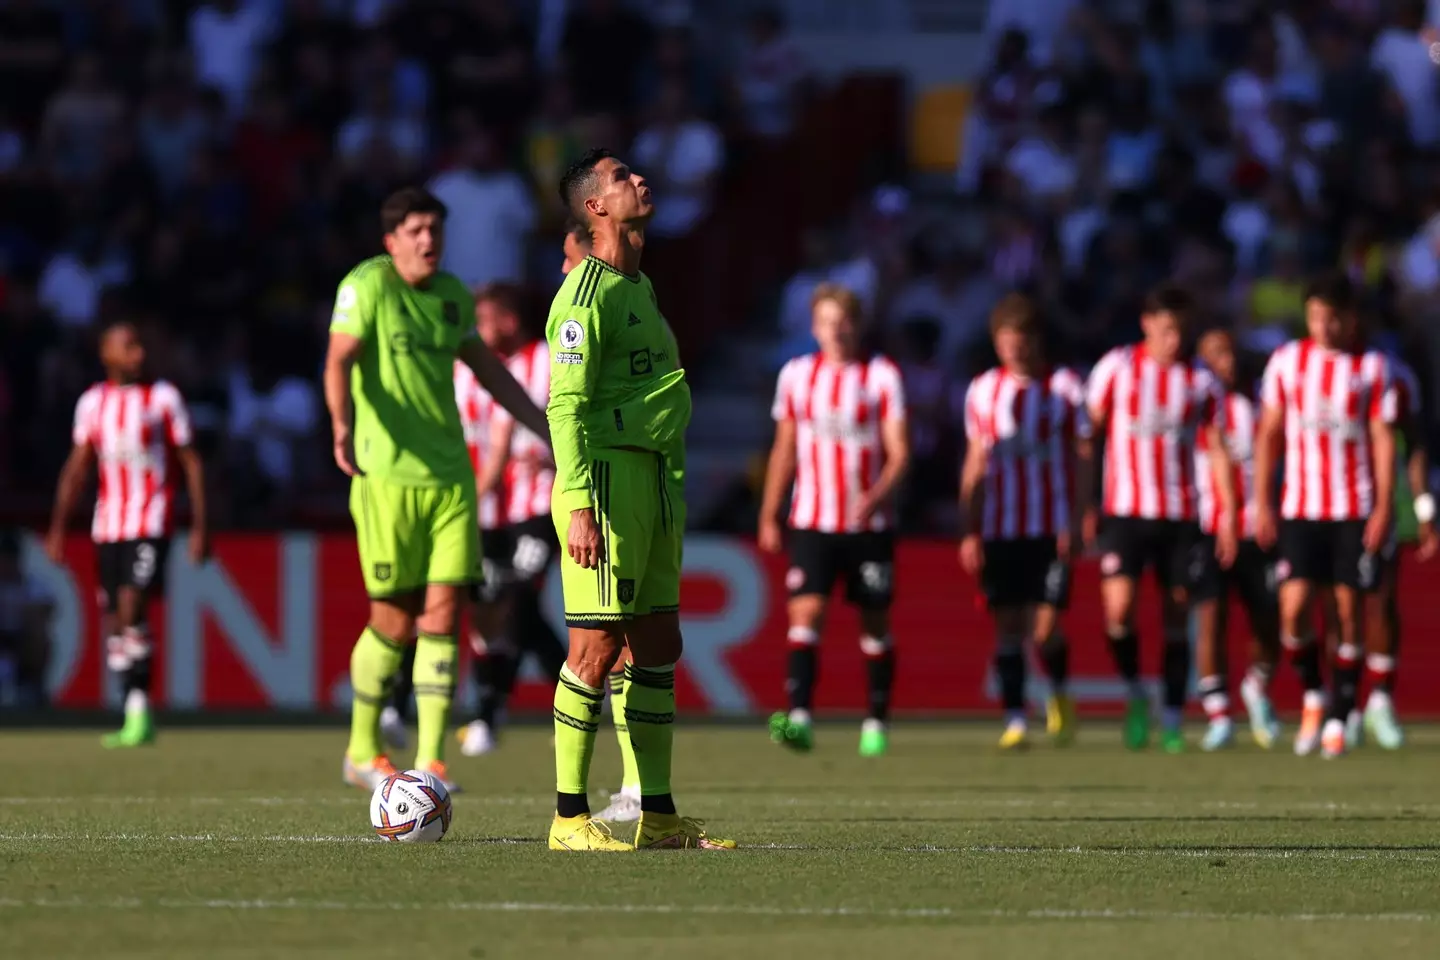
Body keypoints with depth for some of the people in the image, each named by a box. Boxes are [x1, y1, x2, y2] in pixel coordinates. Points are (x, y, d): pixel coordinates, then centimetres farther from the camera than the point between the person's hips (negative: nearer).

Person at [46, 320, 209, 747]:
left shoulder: (164, 397, 0)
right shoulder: (92, 402, 10)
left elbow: (191, 463, 2)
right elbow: (76, 467, 14)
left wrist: (200, 527, -3)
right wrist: (58, 527, 8)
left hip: (151, 524, -5)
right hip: (107, 526, 5)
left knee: (132, 606, -19)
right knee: (113, 617, 4)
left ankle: (140, 708, -15)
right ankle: (135, 715, 11)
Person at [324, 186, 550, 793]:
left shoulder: (452, 294, 12)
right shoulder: (367, 285, -6)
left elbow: (486, 367, 26)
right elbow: (339, 361, -18)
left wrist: (544, 427, 28)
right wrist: (343, 426, -37)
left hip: (449, 475, 5)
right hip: (386, 475, -5)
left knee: (442, 613, -3)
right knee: (394, 620, -1)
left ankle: (429, 761, -1)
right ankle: (362, 751, 19)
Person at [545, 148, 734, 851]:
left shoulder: (638, 286, 19)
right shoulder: (585, 293, -11)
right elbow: (565, 407, -17)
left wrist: (673, 497, 23)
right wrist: (578, 507, -24)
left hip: (653, 481, 9)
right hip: (608, 479, -9)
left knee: (657, 646, 9)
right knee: (598, 647, -8)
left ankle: (658, 817, 13)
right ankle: (570, 818, -4)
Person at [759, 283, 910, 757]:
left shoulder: (882, 375, -2)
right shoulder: (797, 375, 7)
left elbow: (899, 451, -6)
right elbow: (784, 450, 14)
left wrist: (877, 496, -24)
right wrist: (769, 516, 11)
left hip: (870, 522, -1)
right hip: (812, 521, 1)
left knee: (875, 622, 5)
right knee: (805, 612, -14)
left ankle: (876, 723, 17)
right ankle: (799, 718, -24)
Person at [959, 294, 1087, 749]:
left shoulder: (1065, 387, 0)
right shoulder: (983, 390, 8)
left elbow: (1083, 457, 1)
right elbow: (975, 464, 13)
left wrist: (1077, 524, -8)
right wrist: (970, 531, 8)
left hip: (1052, 528, -3)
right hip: (999, 529, 3)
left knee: (1045, 629, -9)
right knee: (1008, 623, -1)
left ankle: (1059, 694, 19)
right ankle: (1015, 720, 4)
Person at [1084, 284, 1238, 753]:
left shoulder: (1201, 380, 6)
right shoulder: (1116, 367, 0)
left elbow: (1216, 450, 9)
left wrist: (1227, 515, 2)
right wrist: (1085, 505, -1)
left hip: (1181, 516, 2)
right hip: (1124, 511, -2)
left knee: (1177, 617, 2)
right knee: (1118, 609, -17)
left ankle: (1172, 721, 11)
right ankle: (1134, 693, 7)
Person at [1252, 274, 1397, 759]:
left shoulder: (1371, 367, 2)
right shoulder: (1287, 361, 5)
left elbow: (1383, 438, 1)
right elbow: (1269, 434, 9)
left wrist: (1384, 507, -7)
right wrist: (1262, 505, 4)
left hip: (1355, 512, -1)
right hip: (1299, 510, 1)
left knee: (1349, 611, -2)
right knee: (1293, 608, -10)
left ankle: (1337, 720, 6)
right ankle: (1312, 696, 14)